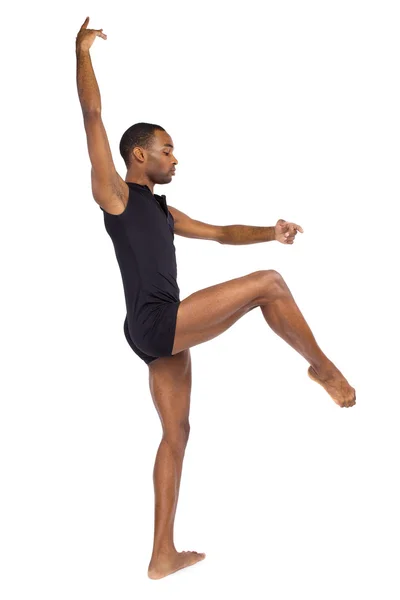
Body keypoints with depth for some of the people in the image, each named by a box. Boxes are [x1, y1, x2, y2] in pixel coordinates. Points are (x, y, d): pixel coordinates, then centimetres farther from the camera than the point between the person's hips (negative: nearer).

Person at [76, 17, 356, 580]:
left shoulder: (163, 211, 23)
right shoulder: (115, 193, 0)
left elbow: (221, 233, 24)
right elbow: (93, 116, -7)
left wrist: (270, 231, 10)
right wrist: (83, 52, -6)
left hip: (163, 334, 9)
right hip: (155, 324, -9)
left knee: (176, 434, 10)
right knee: (269, 283, -8)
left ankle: (163, 555, 16)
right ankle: (325, 368, 8)